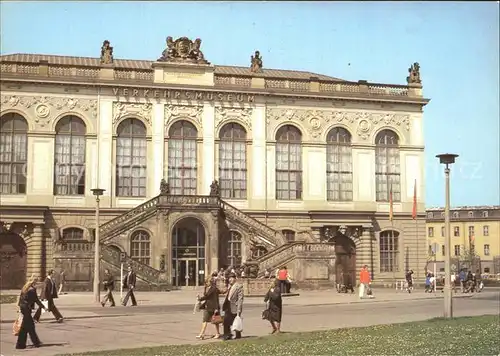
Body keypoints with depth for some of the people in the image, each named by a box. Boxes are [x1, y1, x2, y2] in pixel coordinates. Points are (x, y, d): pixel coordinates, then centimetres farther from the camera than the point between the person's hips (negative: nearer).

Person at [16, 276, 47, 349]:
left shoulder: (24, 289, 9)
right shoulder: (32, 290, -14)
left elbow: (20, 298, 14)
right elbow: (36, 300, -12)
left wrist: (19, 306, 22)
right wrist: (43, 307, -5)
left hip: (23, 308, 8)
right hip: (27, 308, -8)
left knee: (30, 325, 14)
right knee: (24, 327, 0)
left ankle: (36, 342, 20)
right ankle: (20, 344, 7)